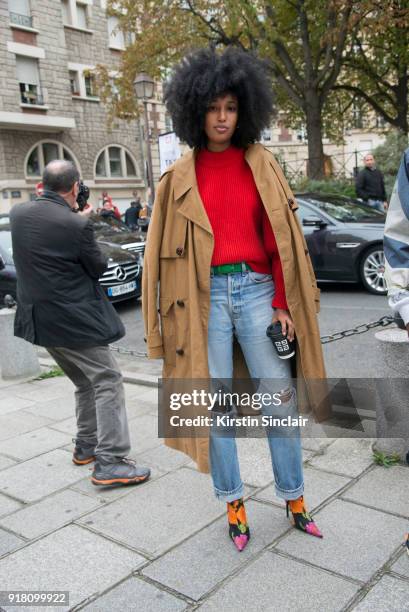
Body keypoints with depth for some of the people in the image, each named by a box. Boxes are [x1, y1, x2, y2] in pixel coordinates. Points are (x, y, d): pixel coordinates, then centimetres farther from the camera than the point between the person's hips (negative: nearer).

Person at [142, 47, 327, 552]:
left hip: (255, 290, 1)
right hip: (205, 296, 0)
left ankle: (293, 497, 23)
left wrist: (283, 304, -2)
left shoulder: (261, 165, 6)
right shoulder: (180, 177, 5)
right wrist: (169, 314, 1)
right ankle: (232, 503, 23)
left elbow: (280, 238, 4)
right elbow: (166, 249, 6)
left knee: (281, 399, 3)